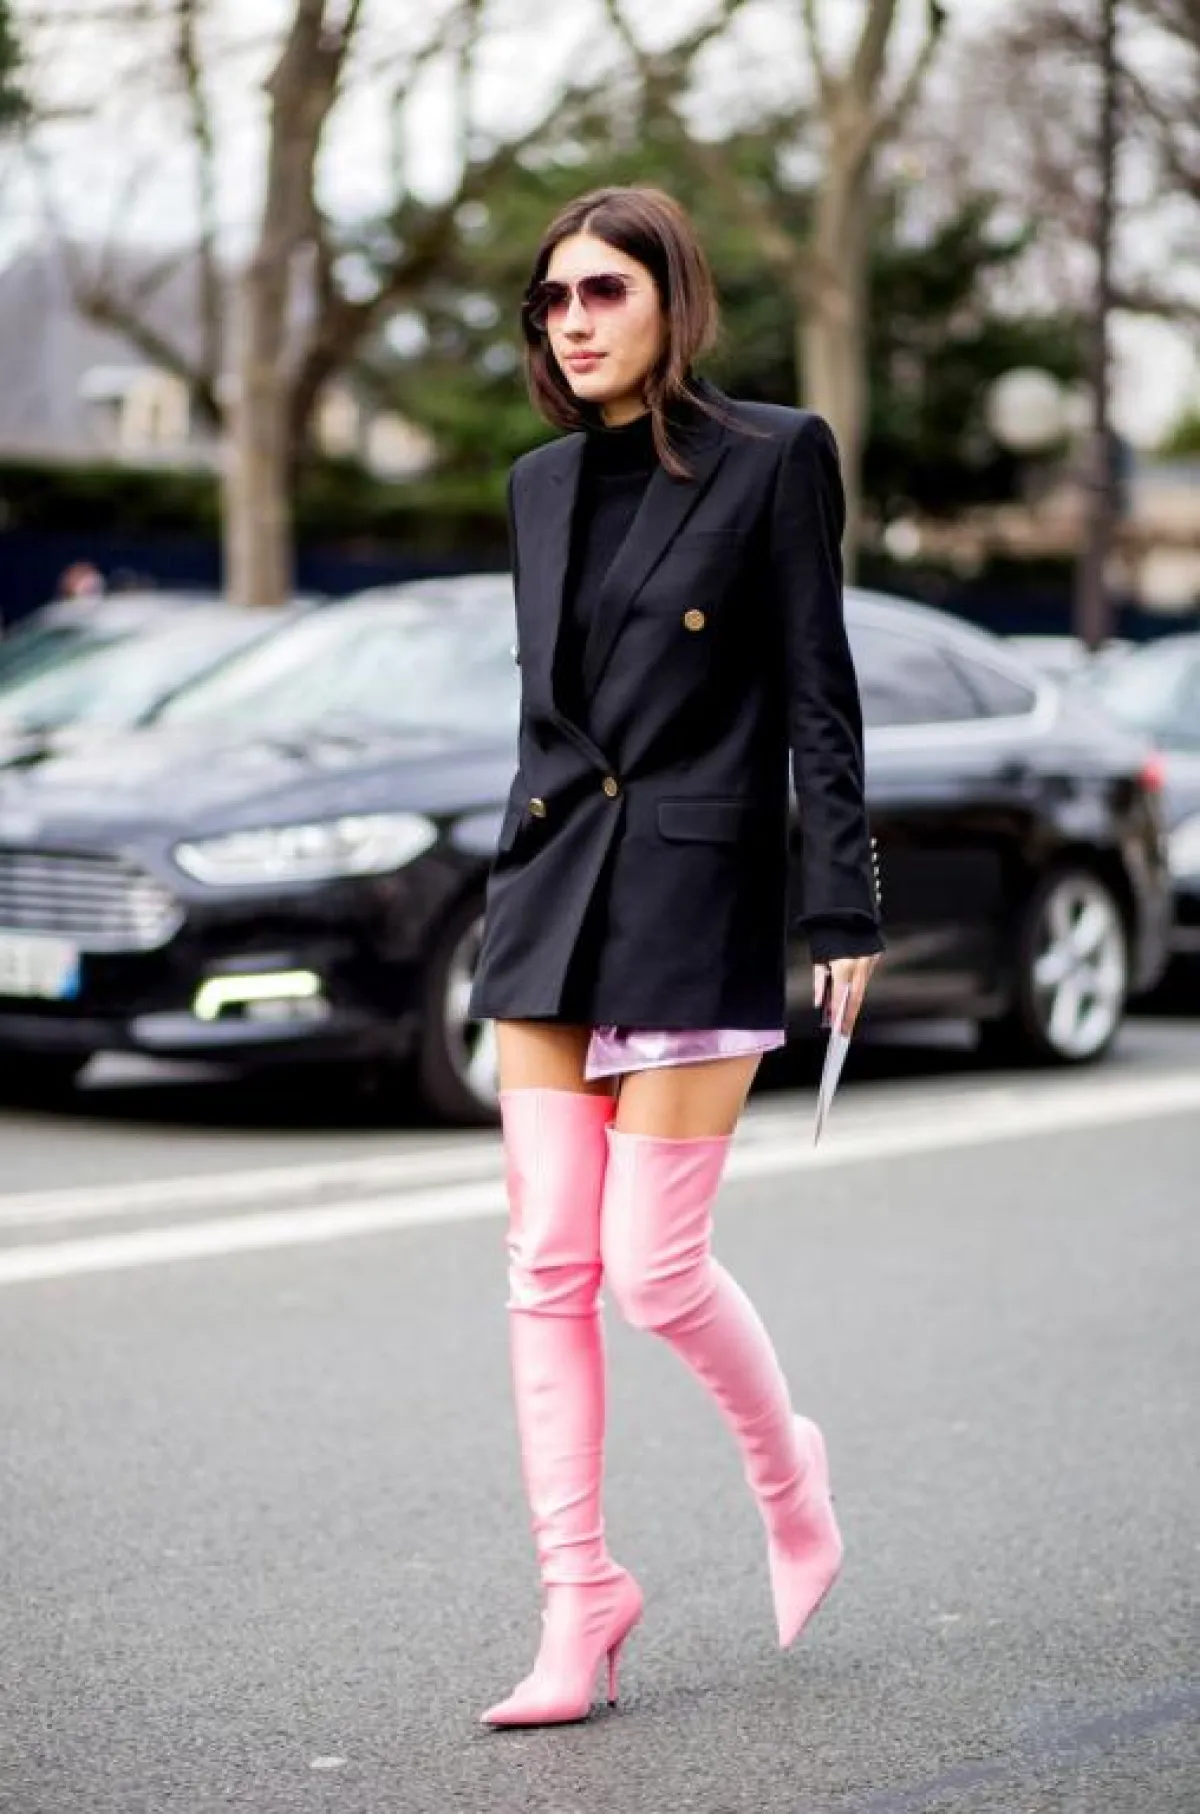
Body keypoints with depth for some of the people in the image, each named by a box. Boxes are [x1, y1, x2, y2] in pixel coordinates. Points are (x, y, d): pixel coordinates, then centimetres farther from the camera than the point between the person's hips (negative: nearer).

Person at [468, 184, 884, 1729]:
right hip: (552, 894, 5)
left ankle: (786, 1471, 24)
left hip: (699, 899, -5)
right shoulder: (541, 484, 12)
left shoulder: (773, 458, -4)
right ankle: (579, 1600, 8)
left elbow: (817, 694, -5)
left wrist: (844, 910, -8)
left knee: (653, 1266, -6)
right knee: (548, 1265, 1)